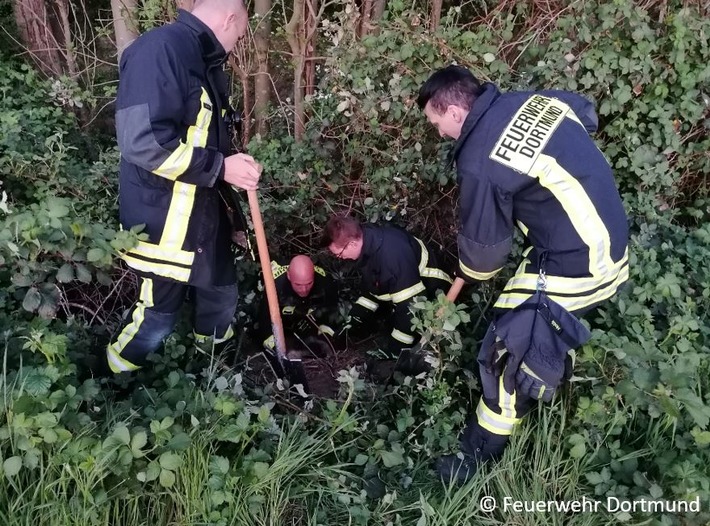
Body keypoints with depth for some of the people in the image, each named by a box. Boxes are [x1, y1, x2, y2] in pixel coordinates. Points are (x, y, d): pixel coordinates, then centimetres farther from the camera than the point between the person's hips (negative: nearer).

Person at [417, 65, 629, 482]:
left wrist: (470, 273, 11)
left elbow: (484, 244, -11)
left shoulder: (479, 163, -22)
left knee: (513, 349, 0)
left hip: (576, 265, -9)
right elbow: (587, 112, 22)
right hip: (610, 238, 9)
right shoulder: (532, 100, 1)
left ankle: (482, 451, 15)